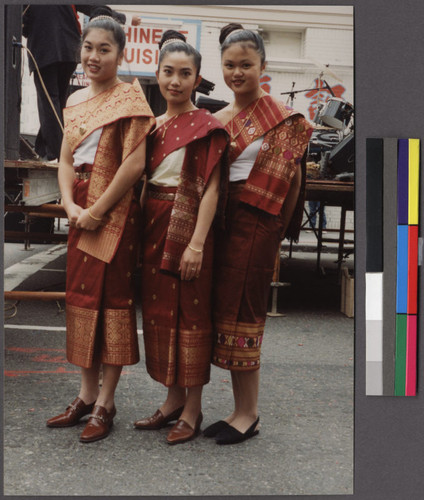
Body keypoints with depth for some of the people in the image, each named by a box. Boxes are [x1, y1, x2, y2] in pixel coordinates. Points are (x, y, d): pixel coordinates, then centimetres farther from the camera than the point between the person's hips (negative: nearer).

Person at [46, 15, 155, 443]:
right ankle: (86, 396, 23)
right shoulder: (76, 100, 15)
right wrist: (71, 206, -4)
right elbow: (66, 160, 12)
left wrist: (98, 211, -15)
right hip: (81, 211, 7)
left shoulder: (129, 97, -7)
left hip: (114, 211, -7)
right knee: (80, 296, 10)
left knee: (111, 298, -2)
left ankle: (105, 404, 8)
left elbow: (134, 164, -16)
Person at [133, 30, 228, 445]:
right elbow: (143, 178, 15)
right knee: (159, 311, 11)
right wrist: (141, 230, 7)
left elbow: (210, 189, -13)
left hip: (187, 228, -7)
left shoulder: (206, 126, -7)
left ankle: (193, 408, 14)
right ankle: (173, 398, 25)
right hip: (153, 227, 7)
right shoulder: (154, 125, 13)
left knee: (190, 313, 1)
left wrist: (197, 244, -19)